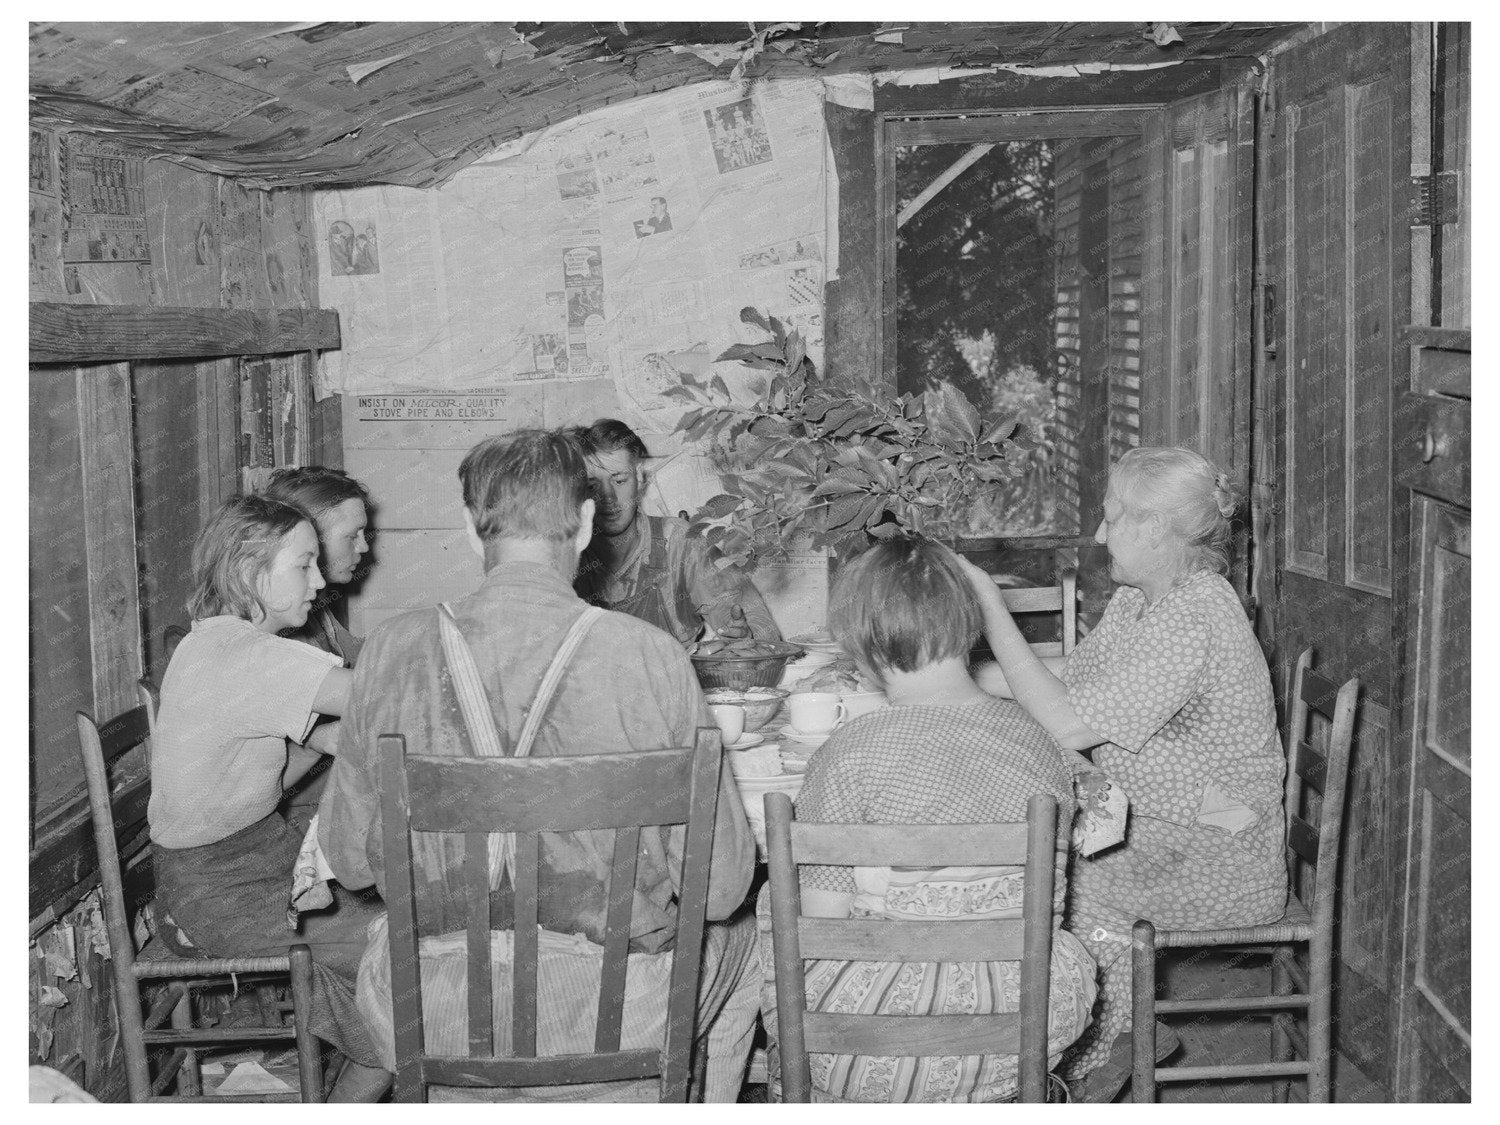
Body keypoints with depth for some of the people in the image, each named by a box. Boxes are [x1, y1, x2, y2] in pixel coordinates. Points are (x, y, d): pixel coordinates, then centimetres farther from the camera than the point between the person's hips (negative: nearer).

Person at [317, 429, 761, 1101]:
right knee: (733, 935, 32)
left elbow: (348, 861, 0)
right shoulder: (650, 656, -15)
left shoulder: (392, 650, -10)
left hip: (436, 1026, 2)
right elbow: (720, 885, -11)